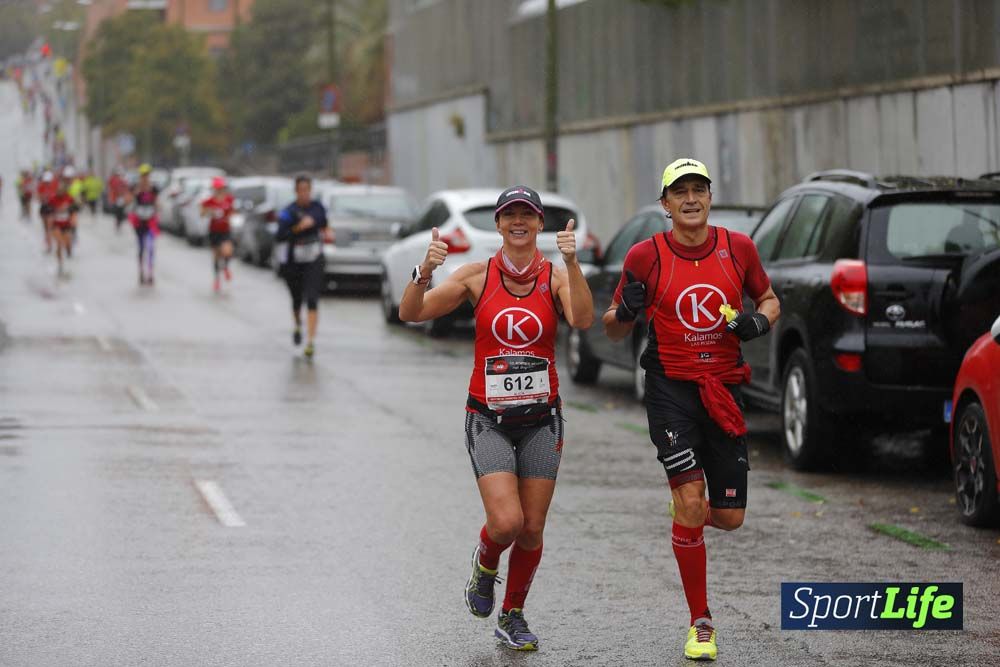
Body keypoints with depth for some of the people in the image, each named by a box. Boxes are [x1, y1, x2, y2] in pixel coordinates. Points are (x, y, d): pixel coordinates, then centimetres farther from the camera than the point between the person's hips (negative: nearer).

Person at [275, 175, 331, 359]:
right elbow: (279, 236, -24)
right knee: (297, 299, 15)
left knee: (312, 299, -14)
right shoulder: (289, 212, -12)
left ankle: (311, 342, -17)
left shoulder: (318, 207, 0)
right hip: (292, 261, -1)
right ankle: (298, 326, 48)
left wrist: (328, 232, 4)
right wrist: (298, 227, -32)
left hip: (313, 261, 1)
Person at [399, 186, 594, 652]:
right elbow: (412, 313, -8)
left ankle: (512, 617, 26)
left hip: (542, 420, 1)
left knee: (531, 529, 4)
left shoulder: (555, 278, -3)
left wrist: (571, 263, -32)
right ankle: (485, 565, 19)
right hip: (488, 419, -1)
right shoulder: (478, 276, -3)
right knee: (506, 522, -16)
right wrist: (425, 271, -26)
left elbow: (583, 320, -22)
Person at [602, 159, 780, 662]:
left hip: (724, 391, 3)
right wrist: (626, 311, -19)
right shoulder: (646, 256, -4)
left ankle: (685, 507, 42)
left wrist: (758, 322, -6)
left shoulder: (737, 248, 2)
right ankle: (700, 624, -1)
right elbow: (613, 330, 4)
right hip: (671, 389, -3)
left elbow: (768, 299, 17)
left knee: (729, 518, 4)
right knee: (690, 504, -14)